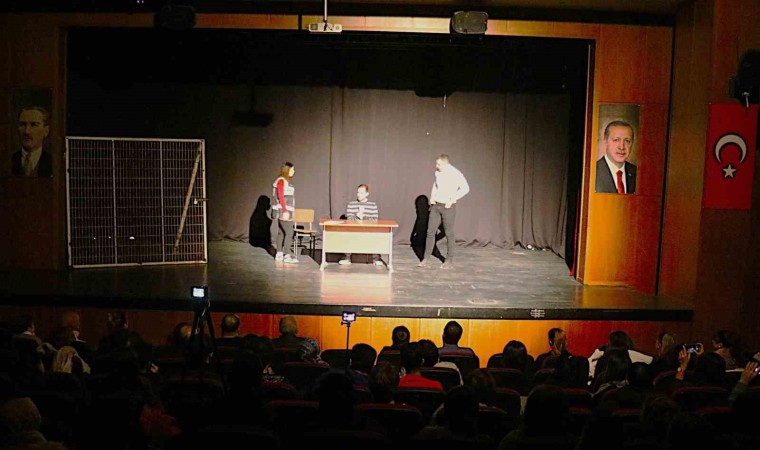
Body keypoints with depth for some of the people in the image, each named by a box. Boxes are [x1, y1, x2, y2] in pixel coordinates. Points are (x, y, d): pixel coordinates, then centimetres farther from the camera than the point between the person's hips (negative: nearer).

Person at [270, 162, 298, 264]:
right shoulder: (281, 181, -13)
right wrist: (285, 211, -23)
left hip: (285, 211, 10)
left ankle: (279, 254, 13)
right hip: (283, 211, -10)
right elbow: (280, 196, -19)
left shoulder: (285, 181, 15)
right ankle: (287, 256, -11)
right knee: (289, 233, -11)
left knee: (281, 233, 10)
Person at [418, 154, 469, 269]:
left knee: (449, 233, 2)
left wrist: (452, 200, -19)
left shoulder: (455, 173, -14)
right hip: (435, 206, 6)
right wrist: (432, 196, 11)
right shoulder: (438, 172, 6)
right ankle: (425, 259, 12)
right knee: (430, 232, 5)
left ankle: (450, 260, 12)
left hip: (448, 207, -6)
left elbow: (465, 188, -19)